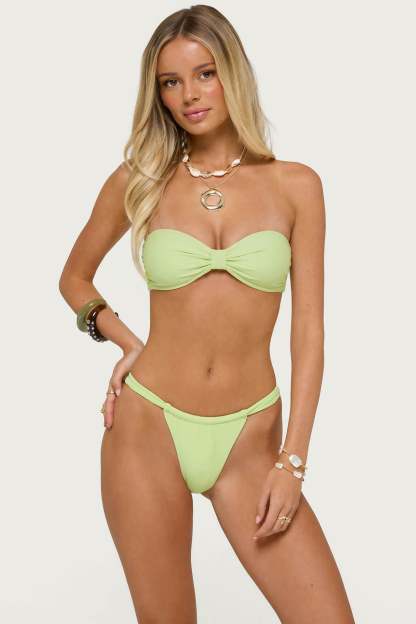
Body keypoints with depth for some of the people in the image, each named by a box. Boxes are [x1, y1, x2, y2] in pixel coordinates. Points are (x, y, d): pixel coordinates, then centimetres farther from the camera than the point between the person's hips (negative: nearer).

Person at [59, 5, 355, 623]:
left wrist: (292, 460, -7)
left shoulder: (295, 185, 0)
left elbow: (308, 330, -2)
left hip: (250, 439, 0)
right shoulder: (138, 181, 1)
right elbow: (75, 277, 18)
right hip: (147, 427, 0)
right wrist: (128, 342, 3)